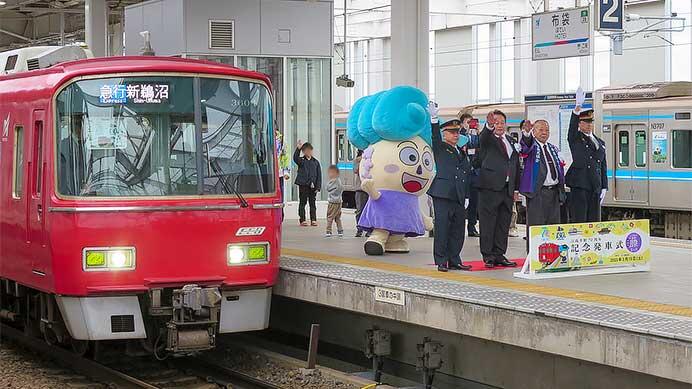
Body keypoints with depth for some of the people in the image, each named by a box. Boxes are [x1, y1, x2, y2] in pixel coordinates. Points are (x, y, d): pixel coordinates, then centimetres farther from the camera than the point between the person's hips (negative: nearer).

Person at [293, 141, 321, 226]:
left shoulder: (315, 162, 9)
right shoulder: (301, 160, 4)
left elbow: (319, 175, 8)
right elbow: (295, 158, -20)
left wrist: (318, 187, 1)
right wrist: (298, 149, -31)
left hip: (312, 186, 2)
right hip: (303, 185, -2)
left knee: (312, 203, 6)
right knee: (302, 202, 3)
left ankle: (313, 220, 9)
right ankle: (302, 220, 6)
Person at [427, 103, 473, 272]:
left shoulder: (462, 152, 22)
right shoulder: (440, 148, 5)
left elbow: (467, 174, 22)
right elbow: (435, 136, -15)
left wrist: (466, 197, 16)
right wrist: (434, 118, -30)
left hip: (459, 197, 6)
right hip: (443, 195, -6)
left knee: (458, 230, 7)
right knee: (442, 228, -5)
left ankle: (454, 261, 14)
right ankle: (441, 261, -1)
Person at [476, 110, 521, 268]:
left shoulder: (511, 141, 18)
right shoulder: (487, 139, 2)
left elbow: (516, 165, 20)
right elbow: (484, 136, -24)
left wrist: (516, 189, 16)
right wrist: (489, 125, -47)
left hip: (507, 189, 6)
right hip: (490, 187, -6)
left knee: (503, 224, 8)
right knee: (488, 223, -3)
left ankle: (499, 255, 14)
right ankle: (488, 256, 0)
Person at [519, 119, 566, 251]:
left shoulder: (554, 149, 19)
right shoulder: (531, 146, 1)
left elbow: (560, 169, 21)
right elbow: (526, 144, -24)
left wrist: (561, 191, 15)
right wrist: (526, 132, -46)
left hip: (554, 191, 6)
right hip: (537, 192, -6)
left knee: (554, 224, 8)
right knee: (535, 225, -7)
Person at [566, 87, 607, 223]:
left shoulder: (600, 143, 19)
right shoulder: (575, 138, 4)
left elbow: (603, 167, 19)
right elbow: (572, 125, -17)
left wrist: (604, 188, 11)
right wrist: (578, 106, -32)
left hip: (595, 188, 5)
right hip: (579, 186, -5)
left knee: (594, 222, 6)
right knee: (579, 221, -7)